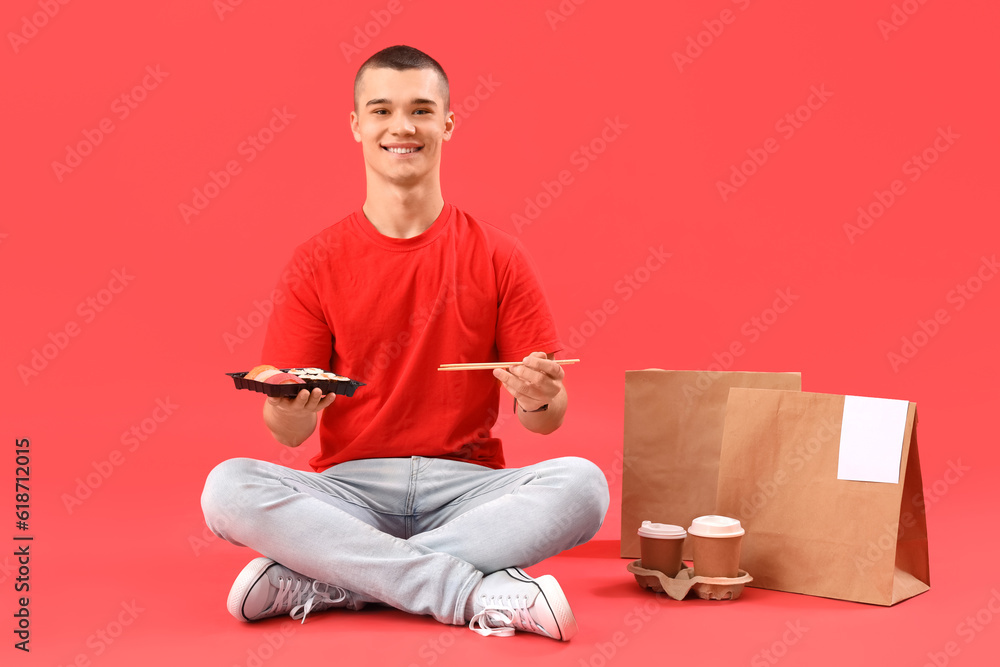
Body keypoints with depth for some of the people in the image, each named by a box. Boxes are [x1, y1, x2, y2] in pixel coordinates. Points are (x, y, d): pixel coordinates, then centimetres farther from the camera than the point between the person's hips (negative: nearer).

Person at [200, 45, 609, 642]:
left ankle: (318, 583, -25)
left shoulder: (498, 258, 3)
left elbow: (550, 419, 3)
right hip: (350, 489, 0)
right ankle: (479, 592, -29)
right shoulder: (317, 265, 4)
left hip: (467, 488, 1)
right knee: (228, 489, -28)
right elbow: (288, 432, 2)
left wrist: (538, 398, -20)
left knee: (581, 485, -29)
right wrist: (292, 411, -22)